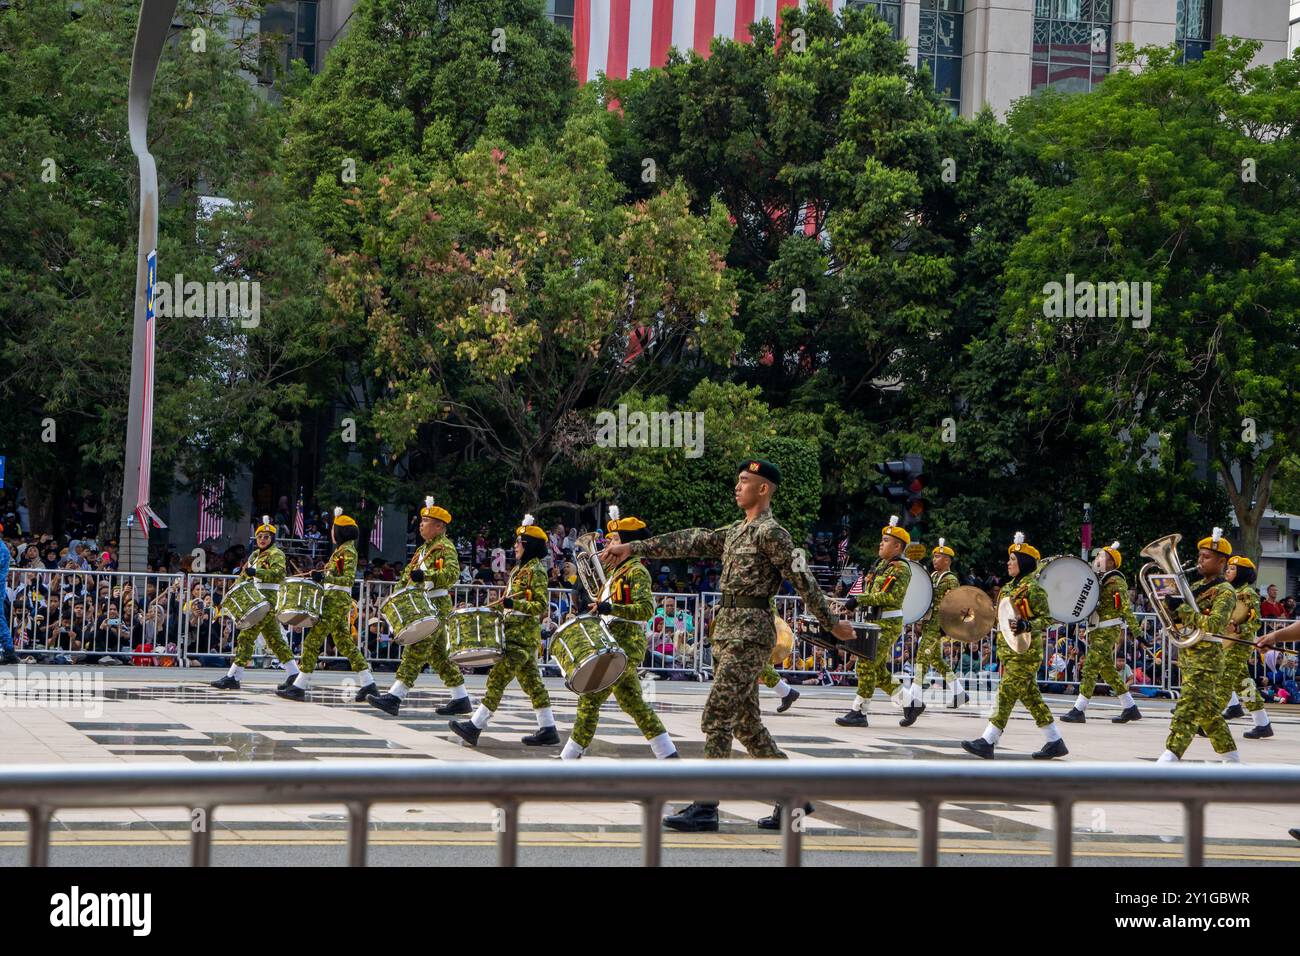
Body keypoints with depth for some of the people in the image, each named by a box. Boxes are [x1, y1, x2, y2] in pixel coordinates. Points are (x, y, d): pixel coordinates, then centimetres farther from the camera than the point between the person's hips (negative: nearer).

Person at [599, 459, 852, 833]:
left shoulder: (771, 532, -9)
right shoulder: (735, 532, 18)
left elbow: (802, 580, -8)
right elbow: (689, 542, 14)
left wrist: (832, 623, -5)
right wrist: (633, 548, 9)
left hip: (750, 632, -9)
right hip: (727, 629, 9)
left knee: (717, 715, -12)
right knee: (746, 722, 11)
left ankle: (706, 807, -10)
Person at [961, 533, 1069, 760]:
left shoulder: (1033, 588, -11)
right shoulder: (1010, 587, 15)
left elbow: (1046, 619, -13)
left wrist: (1026, 626, -28)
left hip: (1025, 651, -9)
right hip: (1010, 651, 9)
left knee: (1007, 693, -9)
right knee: (1030, 695, 10)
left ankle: (988, 742, -10)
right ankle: (1056, 742, 16)